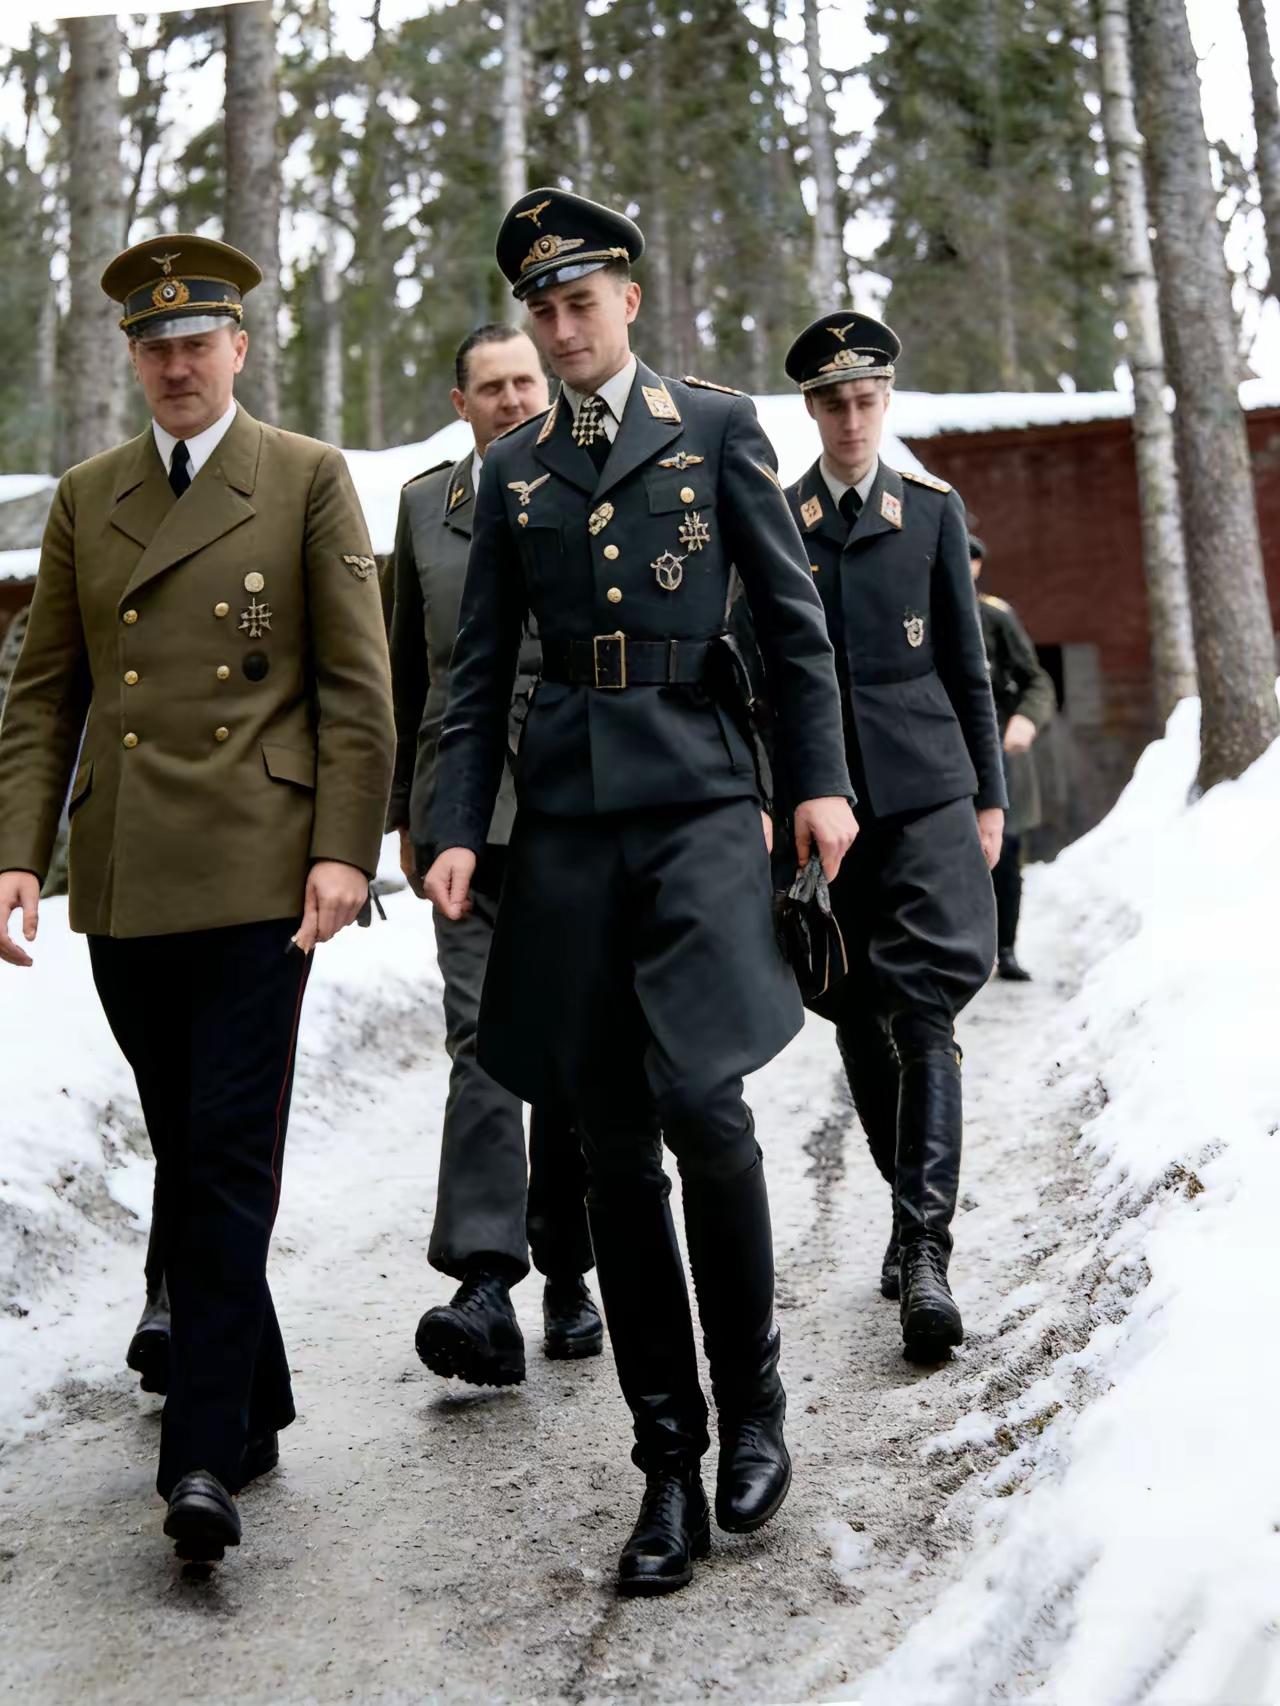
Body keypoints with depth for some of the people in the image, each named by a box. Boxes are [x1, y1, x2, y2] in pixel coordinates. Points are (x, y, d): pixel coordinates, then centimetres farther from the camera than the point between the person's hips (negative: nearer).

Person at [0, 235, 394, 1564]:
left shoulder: (308, 481, 4)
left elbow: (354, 681, -1)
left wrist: (344, 847, -10)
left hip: (257, 870, -4)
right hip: (125, 881, 5)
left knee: (230, 1156, -7)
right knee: (184, 1157, 12)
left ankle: (205, 1451, -1)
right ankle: (253, 1399, 27)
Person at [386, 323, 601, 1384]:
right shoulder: (426, 504, 15)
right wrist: (405, 811, 18)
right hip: (469, 809, 1)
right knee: (483, 1039, -11)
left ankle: (567, 1273, 18)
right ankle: (486, 1290, -15)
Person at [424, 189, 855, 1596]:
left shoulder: (716, 425, 8)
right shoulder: (513, 468, 15)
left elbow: (792, 617, 7)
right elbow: (479, 670, 13)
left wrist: (821, 777, 1)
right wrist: (457, 827, 4)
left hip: (697, 802, -3)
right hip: (568, 819, 3)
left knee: (701, 1104, -16)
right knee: (614, 1146, 3)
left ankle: (751, 1402, 9)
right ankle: (668, 1456, 15)